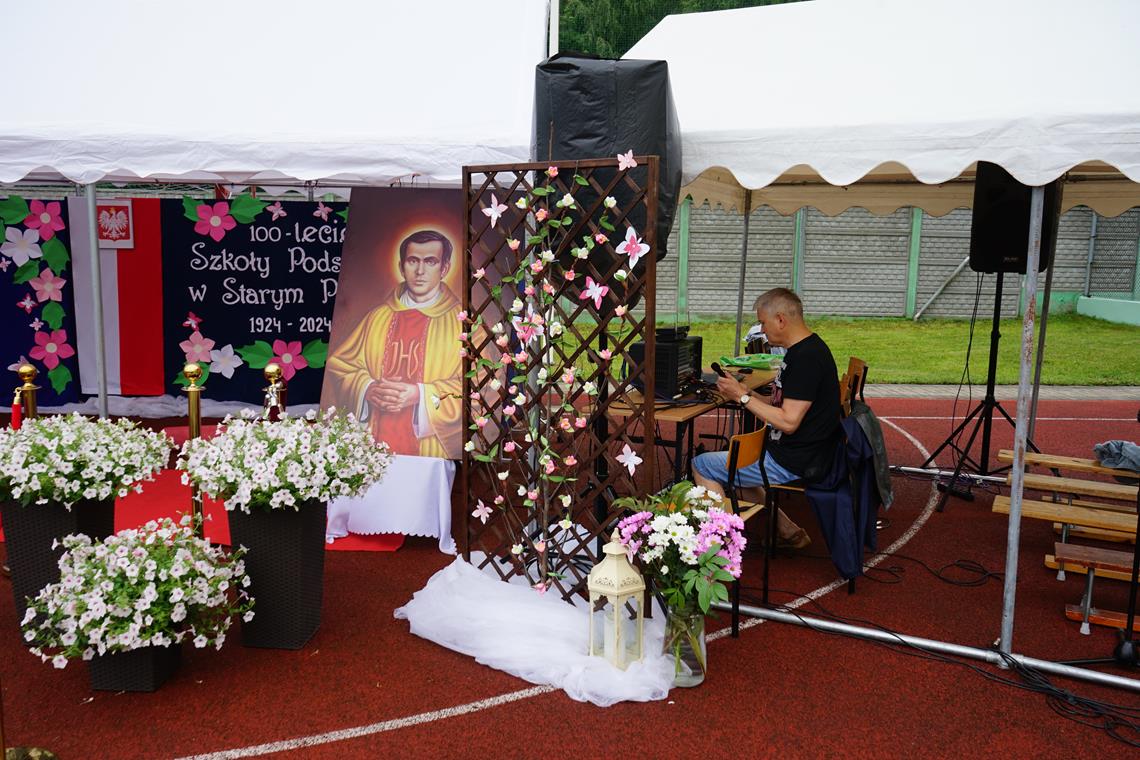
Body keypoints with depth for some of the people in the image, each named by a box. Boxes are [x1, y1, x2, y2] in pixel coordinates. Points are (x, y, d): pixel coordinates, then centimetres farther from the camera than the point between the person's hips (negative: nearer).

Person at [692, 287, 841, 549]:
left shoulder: (806, 358, -22)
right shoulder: (806, 349, 11)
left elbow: (788, 422, -25)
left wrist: (743, 397, -16)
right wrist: (743, 393, 5)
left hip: (793, 463, -11)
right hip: (795, 452, 11)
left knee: (702, 466, -4)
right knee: (729, 462, 28)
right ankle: (788, 531, 24)